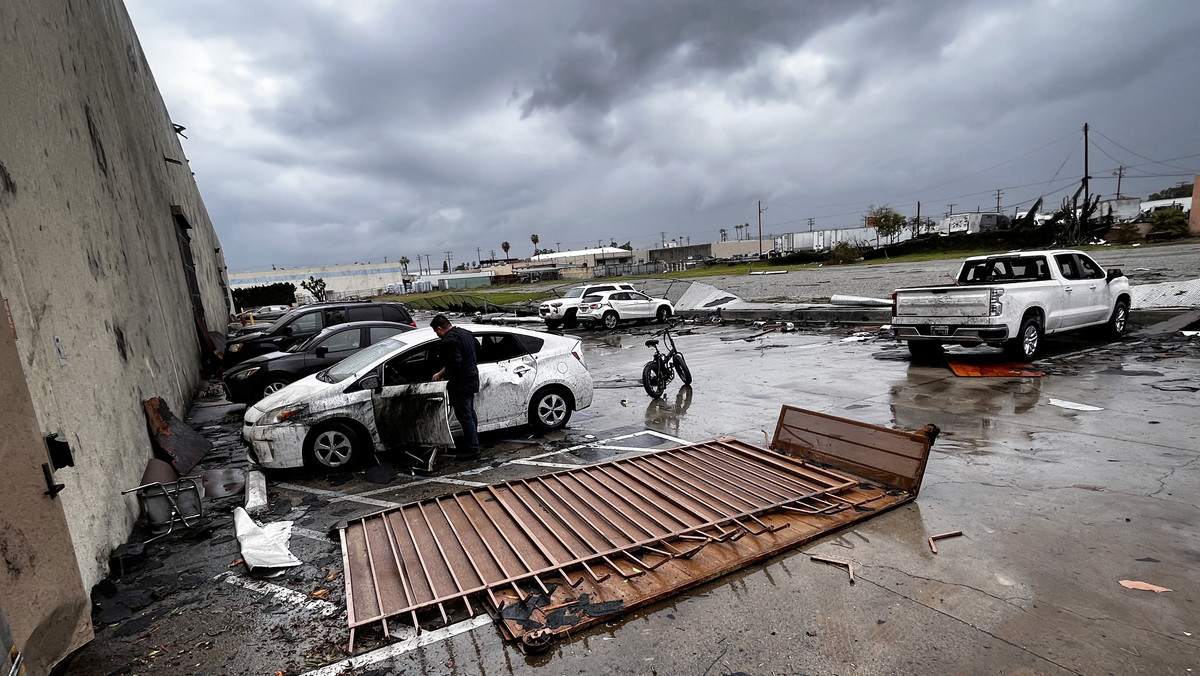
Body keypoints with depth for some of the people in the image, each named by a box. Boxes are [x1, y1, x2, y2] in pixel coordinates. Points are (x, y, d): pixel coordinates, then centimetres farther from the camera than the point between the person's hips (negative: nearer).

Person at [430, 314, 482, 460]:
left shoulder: (449, 340, -19)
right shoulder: (466, 333, 10)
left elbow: (453, 363, -26)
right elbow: (478, 351, 22)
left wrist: (440, 375, -12)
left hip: (460, 384, -10)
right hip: (472, 378, 10)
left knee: (464, 416, -3)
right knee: (470, 414, 18)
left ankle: (472, 450, 3)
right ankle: (472, 444, 29)